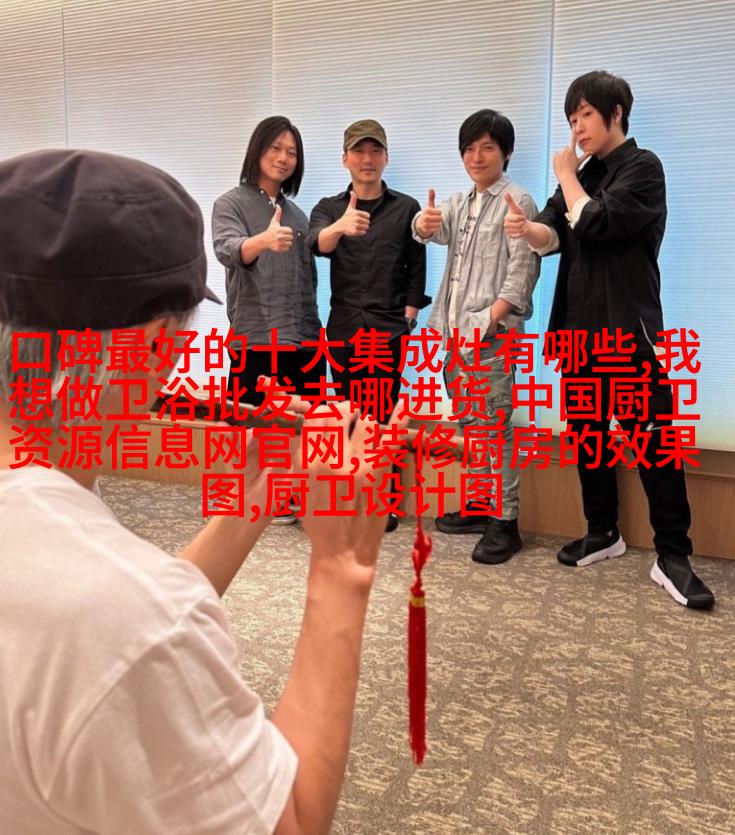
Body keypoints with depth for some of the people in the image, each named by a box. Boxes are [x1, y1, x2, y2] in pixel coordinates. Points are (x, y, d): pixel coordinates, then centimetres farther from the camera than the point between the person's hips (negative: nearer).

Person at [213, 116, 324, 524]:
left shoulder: (296, 212, 16)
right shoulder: (231, 203, -1)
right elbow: (227, 250, -23)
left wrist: (315, 329, 16)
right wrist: (263, 240, -43)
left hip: (303, 340, 5)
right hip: (255, 340, -5)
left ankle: (292, 501, 19)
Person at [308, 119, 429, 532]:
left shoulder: (406, 208, 6)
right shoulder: (328, 208, 8)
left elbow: (417, 268, 6)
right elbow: (316, 244, -15)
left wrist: (409, 314, -4)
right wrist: (341, 226, -36)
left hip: (389, 329, -2)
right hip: (344, 328, 2)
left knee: (383, 415, -3)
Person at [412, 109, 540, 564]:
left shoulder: (517, 200, -3)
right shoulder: (460, 202, 18)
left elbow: (523, 269, -10)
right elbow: (433, 232, -1)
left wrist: (491, 319, -20)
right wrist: (424, 222, -25)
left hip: (491, 335, -7)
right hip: (453, 333, 7)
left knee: (495, 427, -8)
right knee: (469, 424, 13)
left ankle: (505, 522, -3)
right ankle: (478, 505, 24)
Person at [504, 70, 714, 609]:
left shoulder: (642, 167, -4)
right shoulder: (584, 174, 16)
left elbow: (594, 224, -18)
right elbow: (554, 234, 1)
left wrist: (566, 175, -3)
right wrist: (527, 227, -22)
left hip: (628, 327, -7)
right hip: (582, 325, 7)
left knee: (652, 438, -7)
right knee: (587, 433, 11)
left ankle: (672, 556, -1)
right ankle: (603, 532, 24)